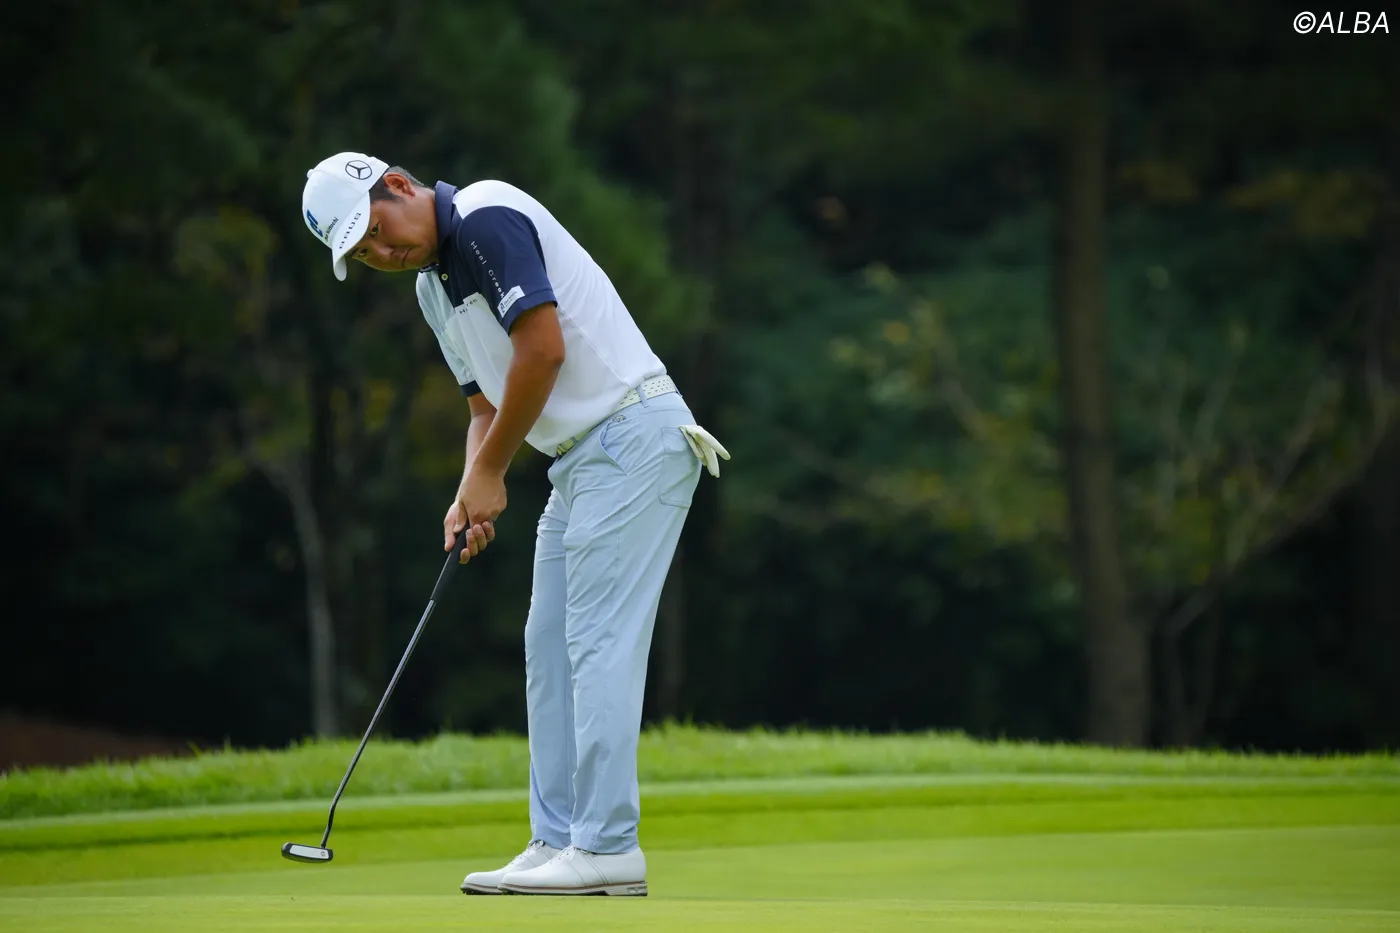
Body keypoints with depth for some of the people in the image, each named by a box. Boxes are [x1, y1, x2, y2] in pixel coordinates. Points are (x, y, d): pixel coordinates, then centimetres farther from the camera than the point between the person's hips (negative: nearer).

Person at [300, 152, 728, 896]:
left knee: (600, 643, -11)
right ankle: (559, 842, 11)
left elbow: (544, 348, -20)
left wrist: (490, 472, -10)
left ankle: (608, 848, -11)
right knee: (550, 647, 9)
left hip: (631, 435, -10)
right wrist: (471, 497, 3)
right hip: (581, 458, 10)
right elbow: (488, 405, 22)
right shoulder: (433, 288, 18)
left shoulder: (488, 218, -13)